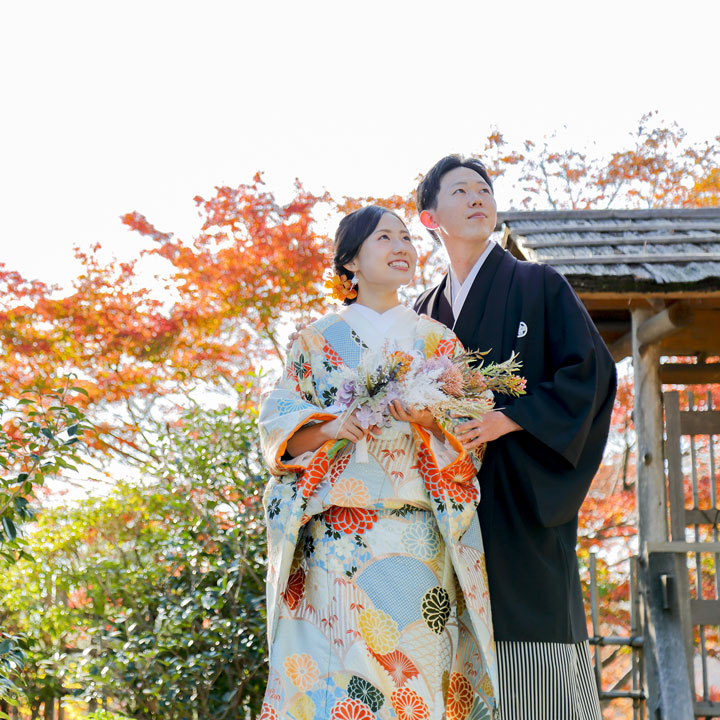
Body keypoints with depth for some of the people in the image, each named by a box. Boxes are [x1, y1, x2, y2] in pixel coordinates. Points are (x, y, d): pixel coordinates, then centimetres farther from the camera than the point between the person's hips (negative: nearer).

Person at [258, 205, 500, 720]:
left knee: (415, 668, -6)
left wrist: (430, 421, -12)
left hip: (417, 540, 1)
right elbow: (276, 426, 7)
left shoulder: (438, 341, 15)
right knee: (335, 673, -10)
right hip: (335, 537, -1)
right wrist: (328, 428, -13)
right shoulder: (318, 340, 13)